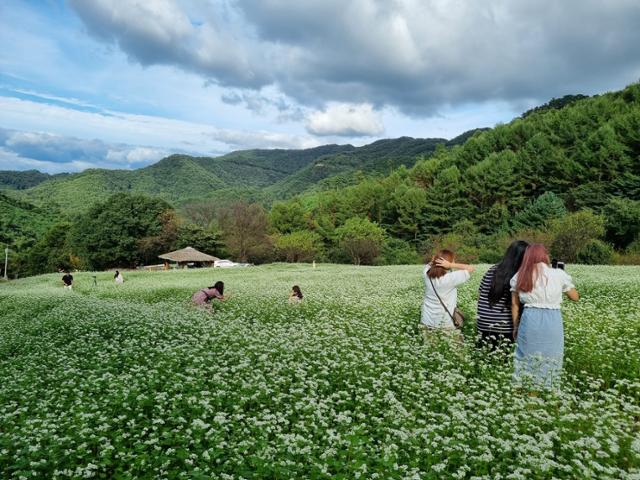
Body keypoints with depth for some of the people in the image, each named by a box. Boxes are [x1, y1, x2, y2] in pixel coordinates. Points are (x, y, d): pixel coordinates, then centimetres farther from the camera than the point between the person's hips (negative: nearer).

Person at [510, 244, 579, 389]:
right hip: (552, 321, -1)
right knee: (549, 364, 9)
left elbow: (514, 304, 8)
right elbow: (575, 297, 14)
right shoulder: (558, 274, 0)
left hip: (529, 320, 2)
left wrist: (515, 326, 17)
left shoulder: (519, 276, 5)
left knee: (526, 360, 11)